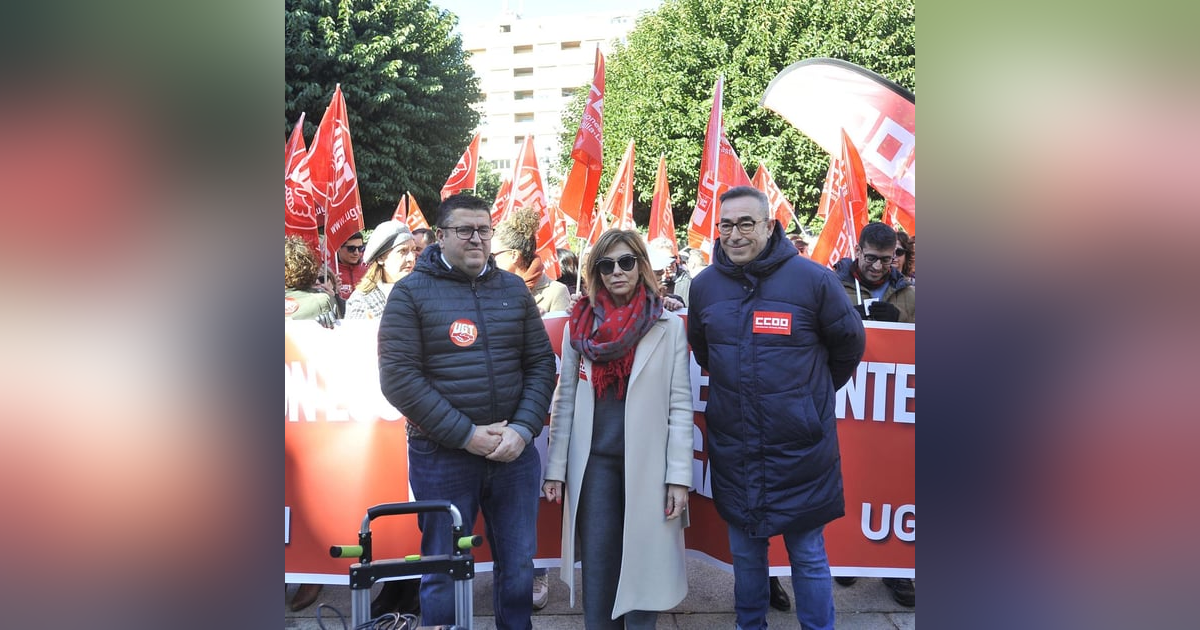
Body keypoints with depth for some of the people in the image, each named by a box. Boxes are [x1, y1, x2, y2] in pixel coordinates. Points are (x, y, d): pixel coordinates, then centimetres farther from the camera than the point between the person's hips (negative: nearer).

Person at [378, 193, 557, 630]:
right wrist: (466, 434, -15)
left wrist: (523, 429, -8)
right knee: (443, 573, 8)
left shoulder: (513, 289, 8)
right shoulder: (412, 293, -3)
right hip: (441, 457, -3)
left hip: (515, 452, 3)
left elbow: (541, 363, 7)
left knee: (518, 565, 14)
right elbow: (398, 377, -10)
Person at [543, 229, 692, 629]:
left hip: (647, 463, -1)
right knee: (597, 566, 7)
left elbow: (680, 404, -3)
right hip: (595, 461, 2)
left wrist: (679, 476, -8)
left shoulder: (668, 326, 0)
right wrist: (556, 468, 3)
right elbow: (565, 401, 7)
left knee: (642, 564, 7)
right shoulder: (580, 325, 6)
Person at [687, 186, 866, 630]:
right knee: (745, 553, 17)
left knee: (808, 556, 9)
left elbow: (849, 346, 4)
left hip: (799, 448, -3)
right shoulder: (704, 286, 1)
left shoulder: (812, 279, -10)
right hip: (733, 448, 3)